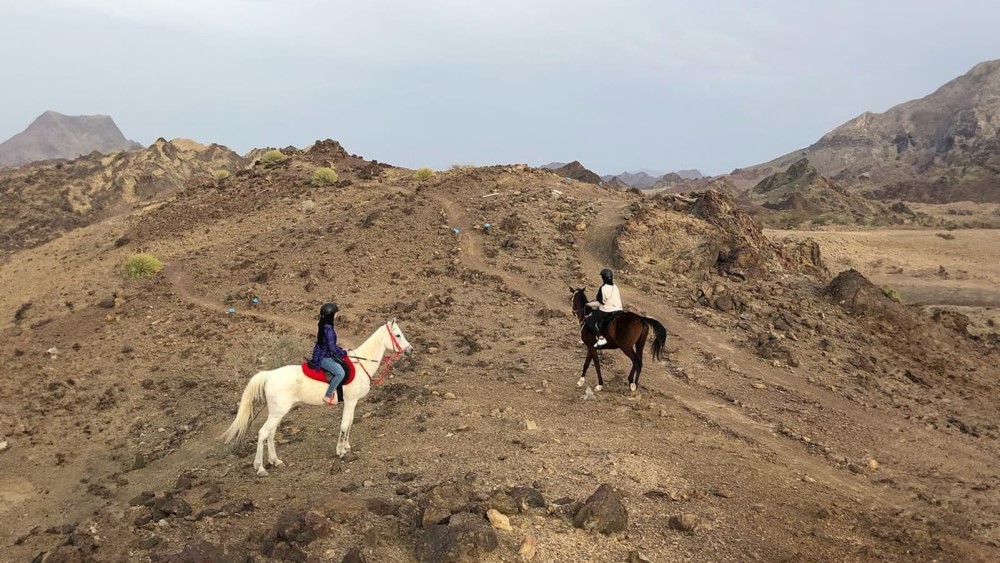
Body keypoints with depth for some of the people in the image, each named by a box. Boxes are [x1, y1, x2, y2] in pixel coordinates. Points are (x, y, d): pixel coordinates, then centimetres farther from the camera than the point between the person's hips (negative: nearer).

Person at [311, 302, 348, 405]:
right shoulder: (328, 328, -23)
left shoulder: (323, 325, 7)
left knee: (344, 365, 20)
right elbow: (332, 348, -22)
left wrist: (341, 350, 10)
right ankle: (328, 395, -14)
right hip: (322, 357, -11)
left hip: (326, 354, 11)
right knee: (340, 373, -24)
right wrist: (344, 353, -6)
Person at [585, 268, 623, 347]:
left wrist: (589, 304, 0)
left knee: (589, 322, 1)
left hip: (606, 311, -8)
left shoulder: (603, 288, -18)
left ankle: (601, 338, -11)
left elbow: (600, 303, -14)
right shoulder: (615, 287, 5)